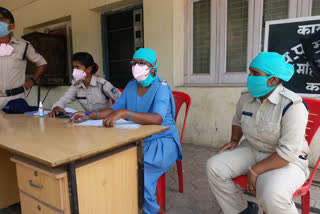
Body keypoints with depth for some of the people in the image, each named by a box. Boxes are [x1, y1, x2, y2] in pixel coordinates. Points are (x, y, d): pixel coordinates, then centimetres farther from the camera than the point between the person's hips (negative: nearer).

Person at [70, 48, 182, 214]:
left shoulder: (161, 87, -14)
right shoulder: (131, 86, 7)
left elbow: (158, 119, -31)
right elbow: (115, 108, 9)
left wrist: (124, 113, -41)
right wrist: (89, 116, -5)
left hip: (162, 141, -6)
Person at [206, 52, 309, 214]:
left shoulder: (292, 106, -23)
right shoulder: (246, 96, -4)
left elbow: (288, 152, -25)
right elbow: (237, 120, 18)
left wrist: (254, 171, -24)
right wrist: (234, 141, 2)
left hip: (287, 161, -6)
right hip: (251, 150, 6)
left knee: (272, 196, -35)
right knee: (214, 167, -10)